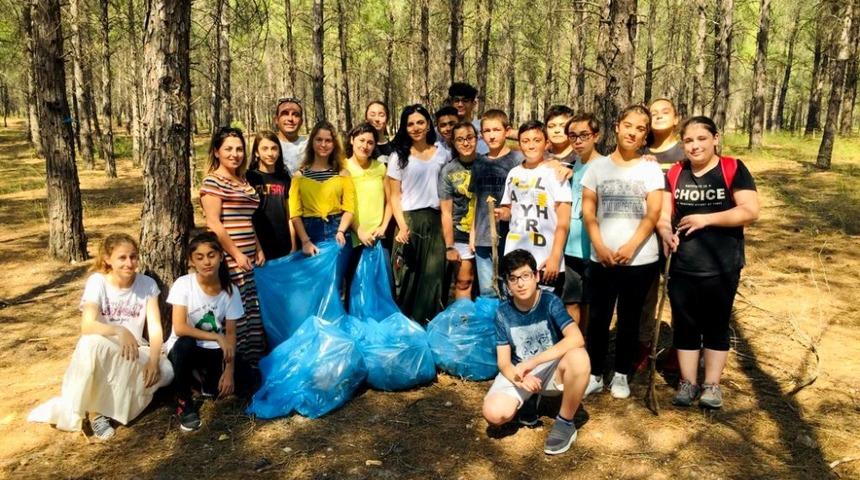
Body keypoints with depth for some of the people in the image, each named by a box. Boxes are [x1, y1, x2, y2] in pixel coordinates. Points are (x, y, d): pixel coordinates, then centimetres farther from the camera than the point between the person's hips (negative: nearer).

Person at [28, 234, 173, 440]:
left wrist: (153, 360, -26)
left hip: (134, 351, 2)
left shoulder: (147, 284, -7)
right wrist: (120, 331, -40)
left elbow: (155, 327, -11)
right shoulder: (97, 281, -12)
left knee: (165, 371, -28)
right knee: (92, 343, -38)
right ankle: (94, 411, -19)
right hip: (101, 353, -2)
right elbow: (87, 326, -24)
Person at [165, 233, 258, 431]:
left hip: (215, 350, 3)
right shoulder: (183, 284, -19)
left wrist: (229, 370, -16)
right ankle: (184, 402, -13)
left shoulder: (230, 290, -11)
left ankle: (210, 382, 17)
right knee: (185, 344, -38)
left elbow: (230, 333, -7)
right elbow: (179, 328, -26)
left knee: (246, 381, -18)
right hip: (185, 348, -2)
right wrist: (217, 337, -29)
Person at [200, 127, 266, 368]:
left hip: (248, 260, 8)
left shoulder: (244, 182, 17)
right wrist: (236, 254, -15)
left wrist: (259, 249, 13)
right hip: (228, 261, -8)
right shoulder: (213, 181, -6)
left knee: (253, 316, 11)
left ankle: (253, 367, 21)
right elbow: (213, 223, -13)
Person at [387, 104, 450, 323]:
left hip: (435, 221, 2)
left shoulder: (442, 155, 12)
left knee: (433, 275, 0)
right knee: (408, 275, -1)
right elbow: (395, 196, 2)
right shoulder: (399, 156, 6)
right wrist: (402, 226, -11)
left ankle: (430, 324, 11)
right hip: (409, 220, -2)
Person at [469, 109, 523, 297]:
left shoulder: (518, 159, -3)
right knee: (486, 292, 11)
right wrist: (472, 232, 13)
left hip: (509, 236, -4)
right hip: (483, 237, 4)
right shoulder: (479, 163, 12)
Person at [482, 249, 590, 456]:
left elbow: (576, 338, -32)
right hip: (519, 372, 1)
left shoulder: (550, 301, -16)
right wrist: (520, 378, -30)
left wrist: (532, 362, -35)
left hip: (552, 369, -1)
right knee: (494, 413, -28)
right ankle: (527, 400, 9)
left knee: (578, 357, -36)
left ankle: (565, 422, -12)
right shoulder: (503, 312, -8)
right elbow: (503, 361, -6)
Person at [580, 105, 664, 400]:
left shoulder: (650, 169, 3)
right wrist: (600, 246, -11)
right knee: (597, 318, 4)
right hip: (602, 258, 1)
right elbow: (588, 211, 2)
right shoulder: (597, 167, 6)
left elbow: (653, 214, -5)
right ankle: (594, 375, 17)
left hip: (640, 259, -1)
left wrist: (631, 247, -17)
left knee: (629, 319, 9)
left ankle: (621, 375, 23)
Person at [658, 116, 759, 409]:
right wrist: (666, 232, -18)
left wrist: (706, 219, -18)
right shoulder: (675, 173, 6)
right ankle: (687, 382, 23)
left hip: (721, 267, -3)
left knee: (716, 325, 10)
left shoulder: (733, 169, -6)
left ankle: (712, 384, 22)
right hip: (682, 267, 3)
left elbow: (750, 211, -14)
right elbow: (663, 212, 3)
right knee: (684, 325, 10)